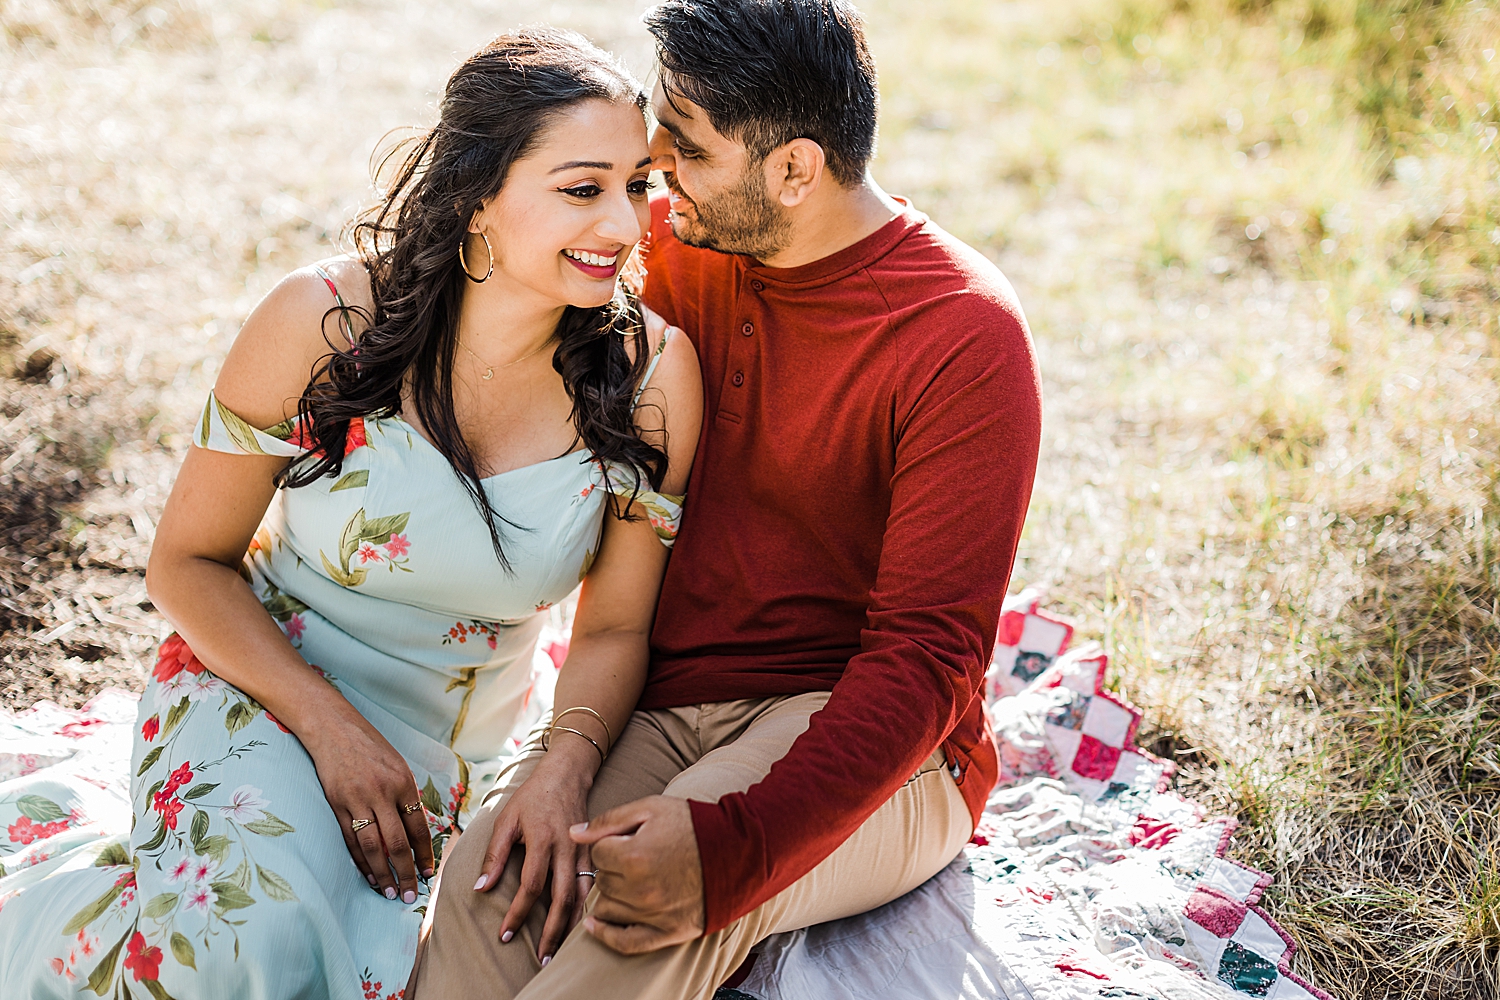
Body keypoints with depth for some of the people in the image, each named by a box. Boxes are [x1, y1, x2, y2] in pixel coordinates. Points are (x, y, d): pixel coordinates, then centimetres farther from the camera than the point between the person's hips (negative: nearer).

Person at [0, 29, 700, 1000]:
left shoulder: (651, 374, -12)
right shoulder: (324, 323, -17)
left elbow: (613, 628, -3)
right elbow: (189, 562, -6)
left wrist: (565, 768, -23)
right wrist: (329, 726, -18)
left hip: (436, 753, 3)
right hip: (255, 685, -3)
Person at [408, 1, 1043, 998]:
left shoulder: (965, 336, -15)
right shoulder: (680, 251, 4)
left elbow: (928, 653, -18)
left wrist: (735, 848, -33)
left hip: (873, 752, -4)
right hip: (667, 714, 5)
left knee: (677, 910, -36)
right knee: (493, 874, -27)